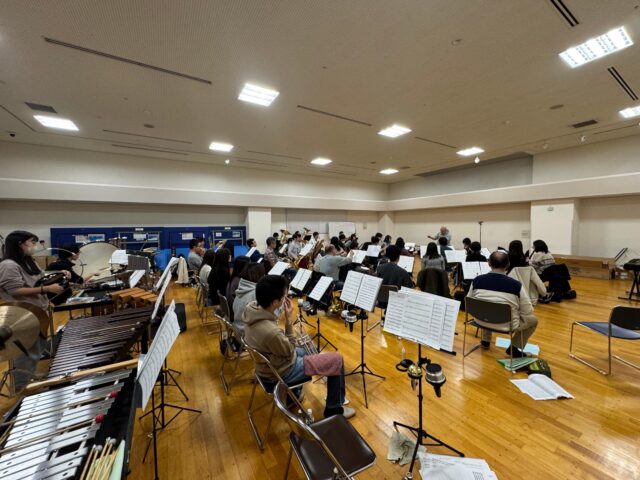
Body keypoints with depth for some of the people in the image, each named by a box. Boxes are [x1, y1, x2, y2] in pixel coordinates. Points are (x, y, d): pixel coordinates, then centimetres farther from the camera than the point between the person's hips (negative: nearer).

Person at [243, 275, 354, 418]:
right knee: (337, 359, 0)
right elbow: (289, 351, -19)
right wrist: (289, 320, -22)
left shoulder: (251, 307, -16)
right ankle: (334, 409, 20)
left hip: (267, 363, 8)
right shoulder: (271, 332, -40)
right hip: (281, 372, -8)